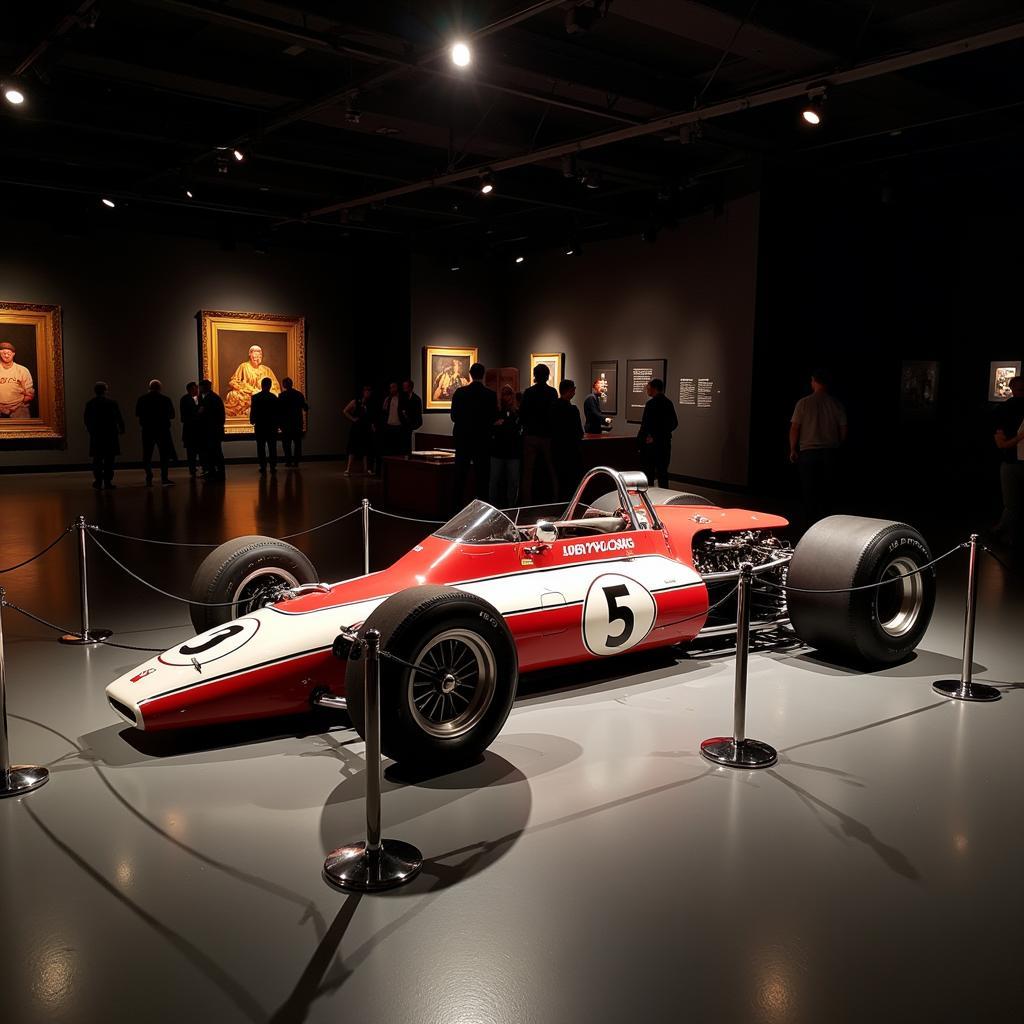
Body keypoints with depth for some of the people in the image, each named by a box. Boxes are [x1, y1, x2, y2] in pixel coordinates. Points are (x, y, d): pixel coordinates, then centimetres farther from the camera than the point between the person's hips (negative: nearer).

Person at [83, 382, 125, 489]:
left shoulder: (89, 403, 1)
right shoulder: (112, 403, -8)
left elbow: (87, 420, 5)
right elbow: (119, 418, -5)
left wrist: (91, 430, 17)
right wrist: (121, 429, 7)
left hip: (96, 435, 2)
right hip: (110, 435, -2)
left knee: (97, 459, 10)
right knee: (109, 459, 2)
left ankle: (98, 481, 7)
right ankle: (108, 481, 0)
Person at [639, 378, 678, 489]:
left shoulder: (651, 403, -14)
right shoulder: (668, 402, 8)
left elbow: (645, 424, -18)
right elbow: (674, 423, 12)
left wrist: (639, 439, -11)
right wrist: (663, 433, 11)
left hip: (651, 442, -7)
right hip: (665, 441, 7)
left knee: (649, 471, 0)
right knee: (663, 471, 11)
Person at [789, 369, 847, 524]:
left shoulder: (804, 403, -6)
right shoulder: (837, 405, 0)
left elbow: (794, 428, -6)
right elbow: (843, 431, 3)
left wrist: (793, 450, 6)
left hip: (808, 452, -2)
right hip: (831, 453, 2)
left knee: (809, 491, 5)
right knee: (828, 491, 10)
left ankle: (812, 524, 4)